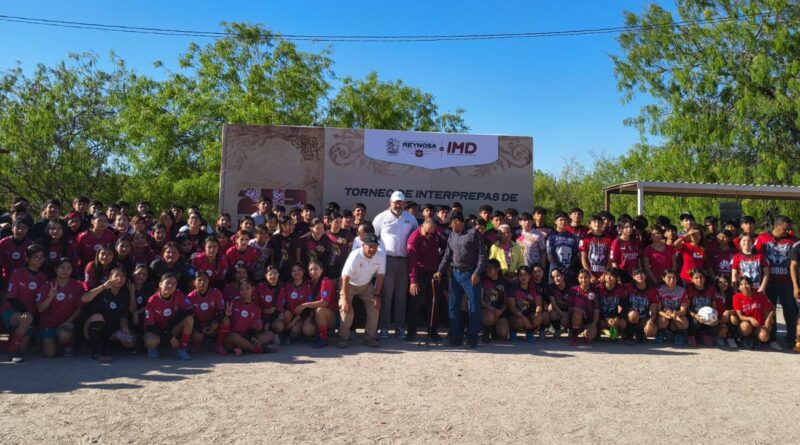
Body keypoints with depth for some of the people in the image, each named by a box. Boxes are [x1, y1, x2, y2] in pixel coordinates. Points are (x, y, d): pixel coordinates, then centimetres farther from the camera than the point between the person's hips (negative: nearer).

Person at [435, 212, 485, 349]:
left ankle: (472, 339, 8)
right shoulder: (452, 236, 13)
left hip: (470, 275, -6)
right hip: (455, 273, 6)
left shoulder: (473, 233, -6)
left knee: (473, 306, -2)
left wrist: (477, 273, -15)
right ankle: (455, 337, 17)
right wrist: (440, 271, 5)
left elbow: (482, 255, -8)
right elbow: (447, 255, 15)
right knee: (453, 306, 8)